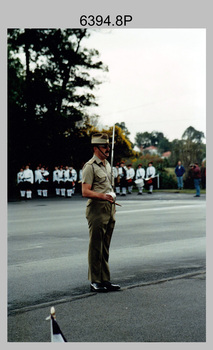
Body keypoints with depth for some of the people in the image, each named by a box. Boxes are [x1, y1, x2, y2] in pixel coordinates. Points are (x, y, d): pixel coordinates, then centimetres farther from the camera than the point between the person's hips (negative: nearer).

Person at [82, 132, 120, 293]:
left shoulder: (107, 164, 16)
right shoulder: (90, 167, -10)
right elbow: (85, 192, -16)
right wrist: (102, 196, -27)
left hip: (109, 208, 8)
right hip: (97, 209, -8)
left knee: (105, 247, 12)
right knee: (95, 247, -3)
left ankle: (105, 280, 18)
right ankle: (95, 282, 3)